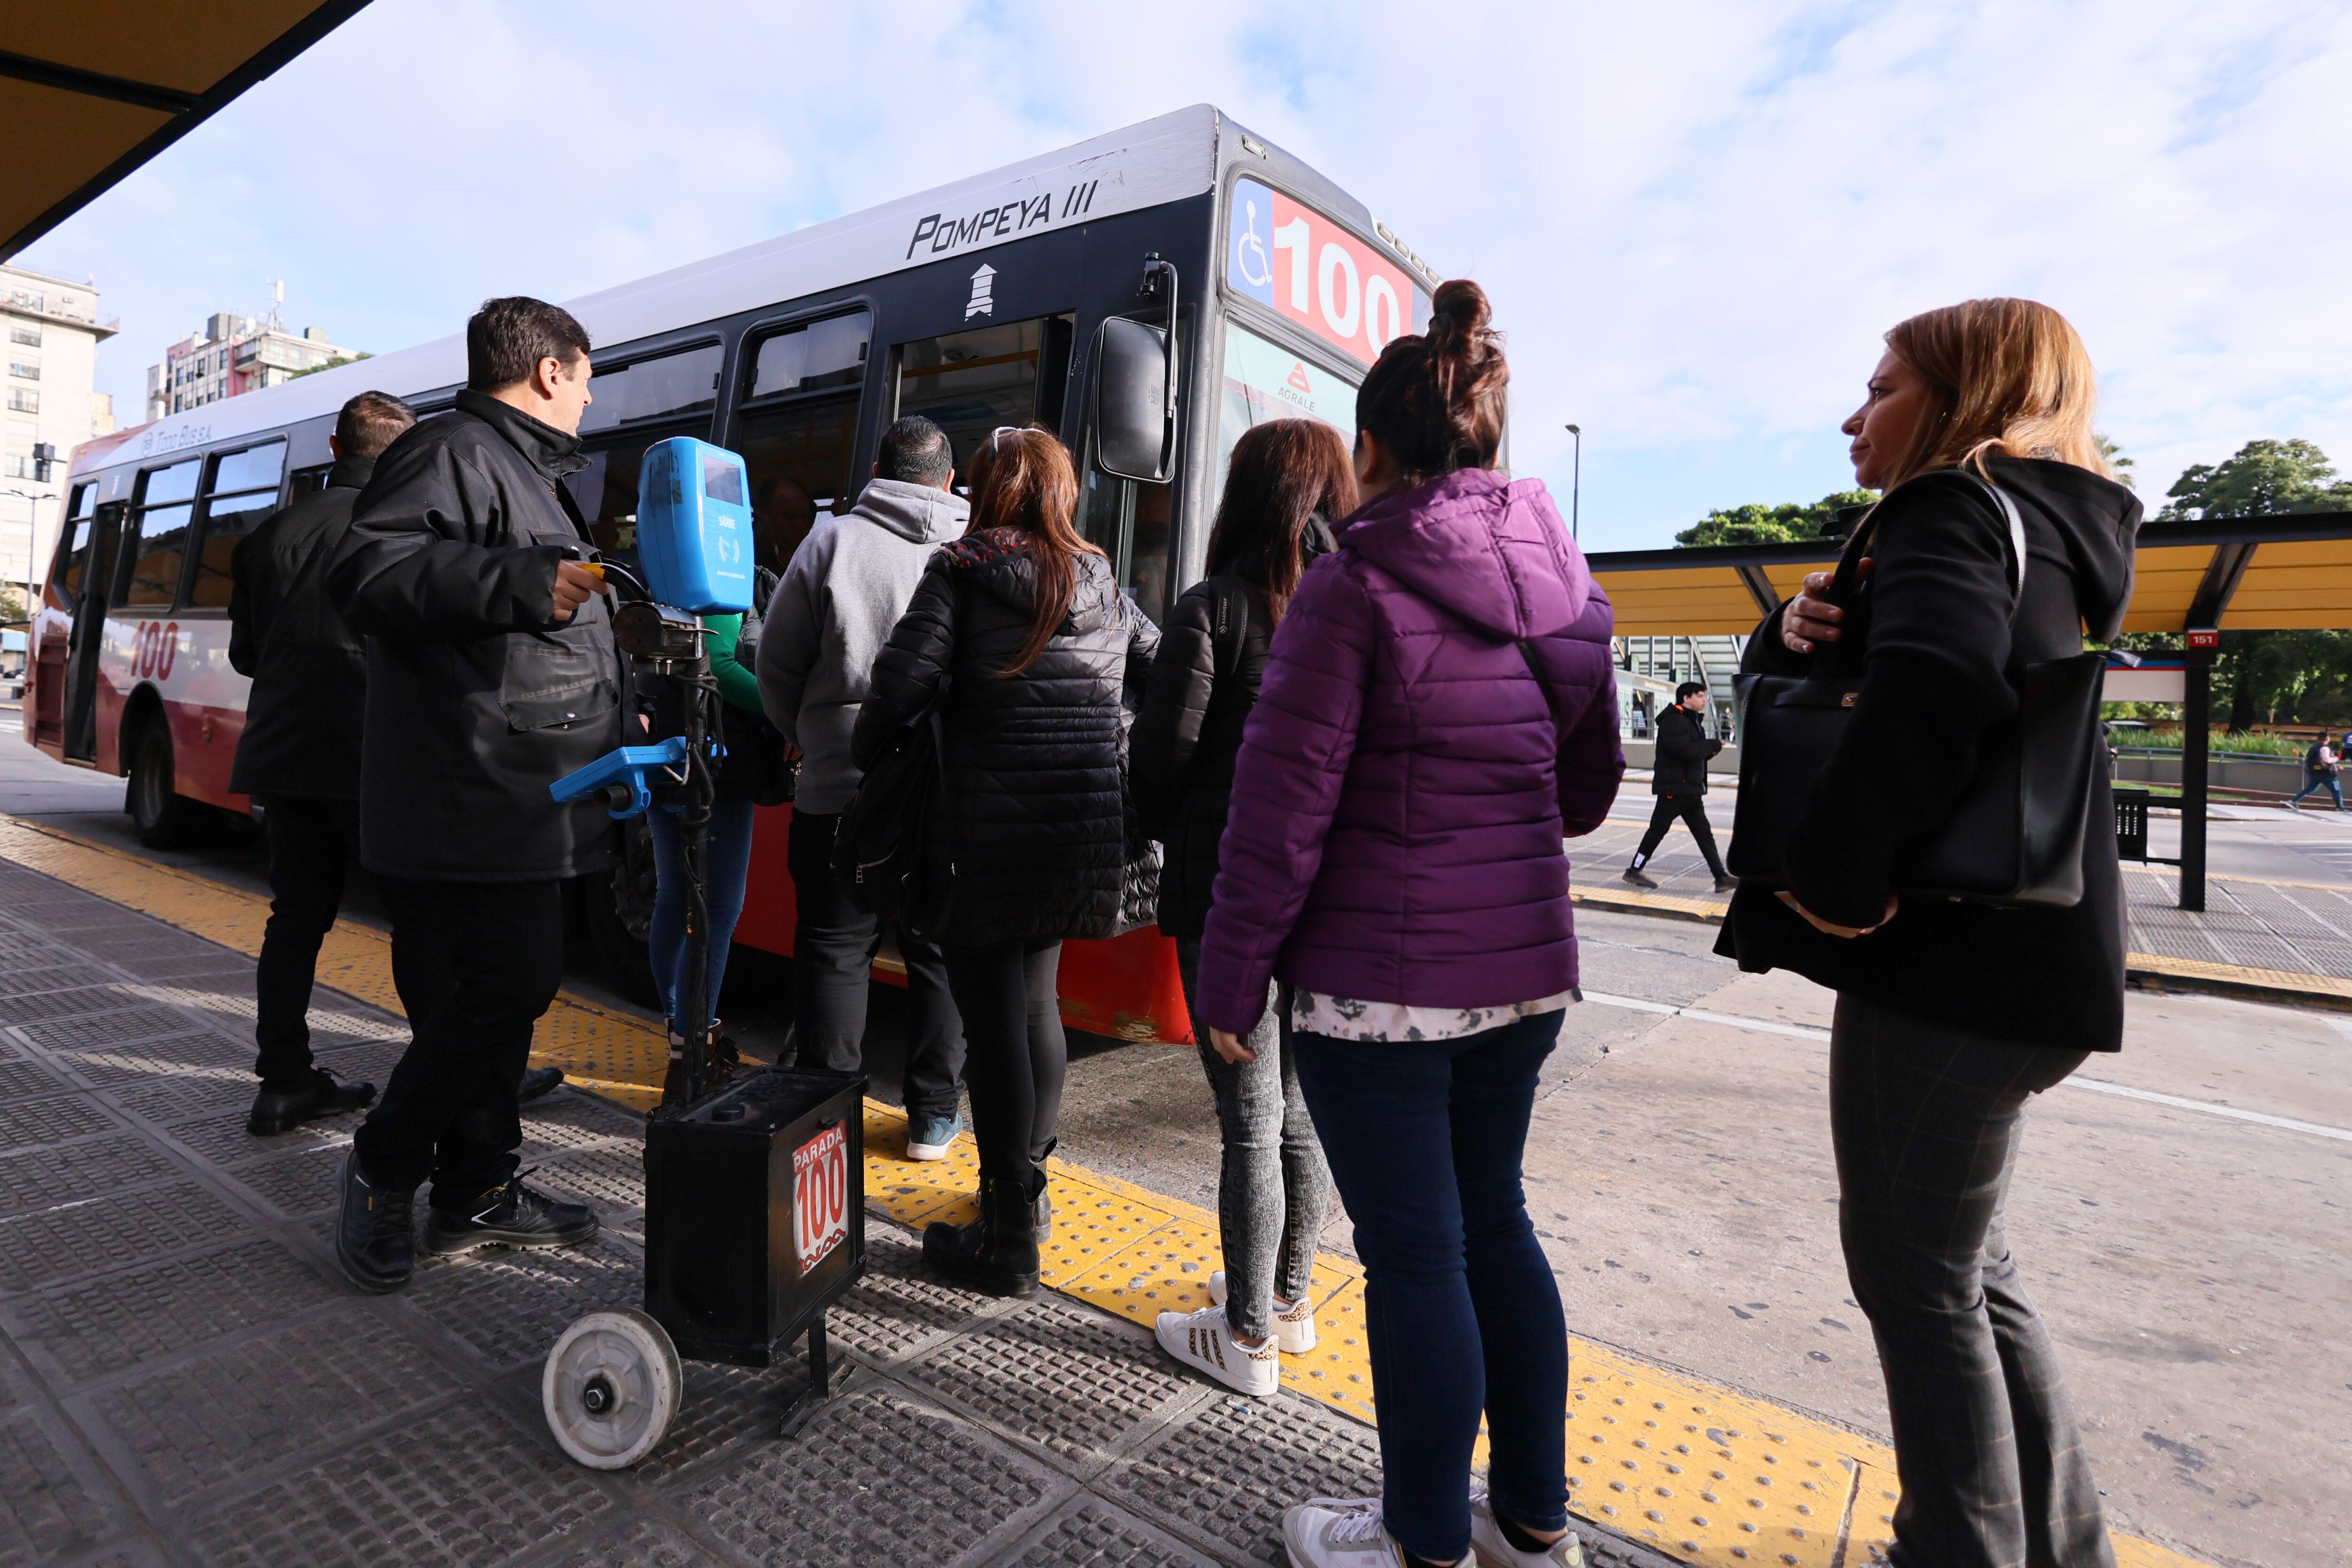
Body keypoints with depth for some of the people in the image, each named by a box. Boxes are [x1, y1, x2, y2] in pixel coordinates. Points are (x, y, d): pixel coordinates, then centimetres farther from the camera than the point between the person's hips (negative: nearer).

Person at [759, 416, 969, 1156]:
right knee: (943, 957, 12)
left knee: (834, 953, 11)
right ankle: (933, 1117, 21)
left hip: (841, 791, -1)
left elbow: (777, 666, 3)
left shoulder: (833, 540, -1)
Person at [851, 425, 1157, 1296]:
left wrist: (864, 767, 3)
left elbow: (904, 682, -13)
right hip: (1090, 836, 6)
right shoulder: (1103, 587, 12)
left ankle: (1009, 1241, 12)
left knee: (993, 1019, 3)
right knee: (1037, 1000, 20)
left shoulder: (961, 572, -3)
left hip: (994, 838, -5)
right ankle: (1028, 1183, 35)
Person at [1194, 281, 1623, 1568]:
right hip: (1525, 968, 7)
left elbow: (1283, 808, -15)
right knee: (1492, 1218, 20)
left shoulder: (1355, 584, -13)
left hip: (1379, 980, -7)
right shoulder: (1568, 590, 7)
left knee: (1415, 1255, 6)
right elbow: (1586, 790, 15)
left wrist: (1230, 980, -7)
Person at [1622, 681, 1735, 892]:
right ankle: (1634, 870, 11)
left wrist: (1710, 749, -4)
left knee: (1704, 833, 6)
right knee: (1658, 829, -1)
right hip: (1673, 787, -10)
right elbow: (1687, 749, -27)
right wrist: (1714, 746, -13)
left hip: (1691, 790, 10)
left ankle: (1721, 877, 6)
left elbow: (1698, 753, 17)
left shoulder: (1693, 721, 18)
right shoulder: (1674, 721, -15)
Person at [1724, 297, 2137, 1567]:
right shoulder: (2036, 528, 19)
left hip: (1955, 963, -10)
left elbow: (1928, 690, -35)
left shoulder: (1954, 510, -12)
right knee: (1958, 1256, 22)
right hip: (2005, 955, 10)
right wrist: (1797, 633, -4)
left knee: (1913, 1274, 5)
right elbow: (1787, 693, 18)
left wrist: (1832, 881, -25)